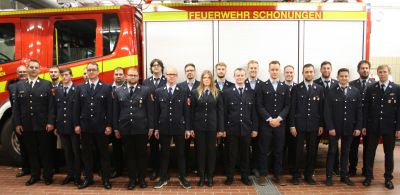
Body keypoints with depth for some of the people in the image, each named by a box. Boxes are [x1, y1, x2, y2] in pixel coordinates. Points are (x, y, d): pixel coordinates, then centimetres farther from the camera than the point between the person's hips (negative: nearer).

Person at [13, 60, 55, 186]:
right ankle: (34, 176, 25)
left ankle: (48, 176, 17)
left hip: (43, 126, -2)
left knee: (46, 152, 6)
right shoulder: (19, 85, 10)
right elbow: (16, 106, 8)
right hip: (26, 126, 3)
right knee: (32, 152, 12)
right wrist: (17, 123, 1)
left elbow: (51, 105, -3)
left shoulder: (47, 84, 2)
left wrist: (50, 122, -10)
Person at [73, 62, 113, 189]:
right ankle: (88, 178, 25)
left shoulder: (106, 87, 0)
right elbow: (77, 107, 7)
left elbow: (109, 108, -3)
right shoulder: (80, 87, 8)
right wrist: (76, 124, 0)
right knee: (86, 154, 11)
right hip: (85, 126, 3)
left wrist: (109, 125, -8)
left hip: (101, 126, -2)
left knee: (104, 153, 6)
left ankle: (106, 179, 18)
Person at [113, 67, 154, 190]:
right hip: (125, 128, 2)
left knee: (141, 155, 7)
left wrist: (151, 127, -4)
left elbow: (150, 110, 0)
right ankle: (132, 179, 22)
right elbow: (115, 111, 9)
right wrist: (116, 128, 4)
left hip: (141, 128, -1)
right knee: (130, 155, 9)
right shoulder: (118, 92, 9)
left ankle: (142, 178, 22)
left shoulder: (146, 91, 3)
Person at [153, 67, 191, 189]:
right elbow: (157, 111, 4)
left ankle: (182, 178, 21)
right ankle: (163, 178, 23)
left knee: (180, 153, 8)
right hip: (164, 128, 1)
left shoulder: (183, 92, 3)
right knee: (164, 154, 10)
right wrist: (156, 128, 1)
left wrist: (187, 128, -3)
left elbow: (186, 111, 1)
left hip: (179, 127, 0)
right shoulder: (159, 92, 5)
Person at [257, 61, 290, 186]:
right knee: (263, 150, 4)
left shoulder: (285, 88, 12)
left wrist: (279, 118, -9)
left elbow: (287, 106, 6)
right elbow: (259, 105, -3)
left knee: (279, 151, 9)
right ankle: (263, 175, 14)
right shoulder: (262, 87, 3)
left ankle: (278, 174, 21)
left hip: (279, 124, 2)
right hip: (265, 124, -2)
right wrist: (269, 119, -12)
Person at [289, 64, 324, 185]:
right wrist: (292, 125, -7)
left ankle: (309, 174, 22)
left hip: (314, 125, 2)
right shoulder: (296, 88, 2)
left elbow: (321, 108, 8)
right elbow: (292, 108, -1)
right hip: (299, 125, -2)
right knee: (298, 151, 2)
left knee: (312, 151, 8)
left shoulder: (319, 89, 9)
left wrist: (321, 125, 3)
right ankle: (296, 175, 16)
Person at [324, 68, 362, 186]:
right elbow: (327, 112, -5)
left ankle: (344, 176, 23)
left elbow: (359, 111, 6)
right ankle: (329, 176, 13)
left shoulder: (356, 92, 7)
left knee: (345, 152, 12)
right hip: (335, 128, -2)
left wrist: (358, 127, -1)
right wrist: (330, 127, -11)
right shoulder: (331, 92, -1)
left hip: (349, 128, 3)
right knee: (332, 151, 4)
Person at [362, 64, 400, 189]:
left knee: (389, 153, 9)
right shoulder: (370, 89, 4)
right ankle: (368, 176, 18)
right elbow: (366, 108, 3)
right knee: (370, 152, 7)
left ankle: (388, 178, 23)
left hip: (390, 127, 0)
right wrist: (364, 126, -1)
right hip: (373, 126, 1)